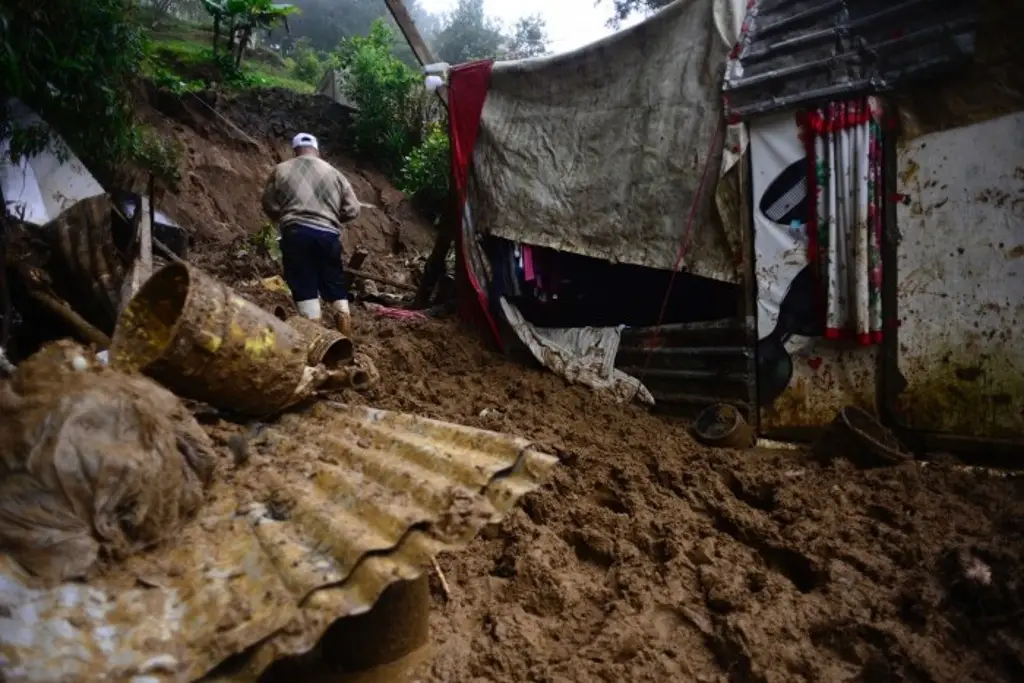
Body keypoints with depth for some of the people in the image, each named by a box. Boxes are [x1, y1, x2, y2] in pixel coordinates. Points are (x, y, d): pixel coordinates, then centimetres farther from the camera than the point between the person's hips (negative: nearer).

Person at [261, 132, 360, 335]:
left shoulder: (281, 170, 8)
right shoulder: (334, 173, 12)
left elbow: (269, 206, 8)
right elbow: (353, 210, 9)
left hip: (296, 233, -2)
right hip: (328, 235, 2)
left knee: (305, 287, 2)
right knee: (335, 285, 12)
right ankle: (346, 339, 15)